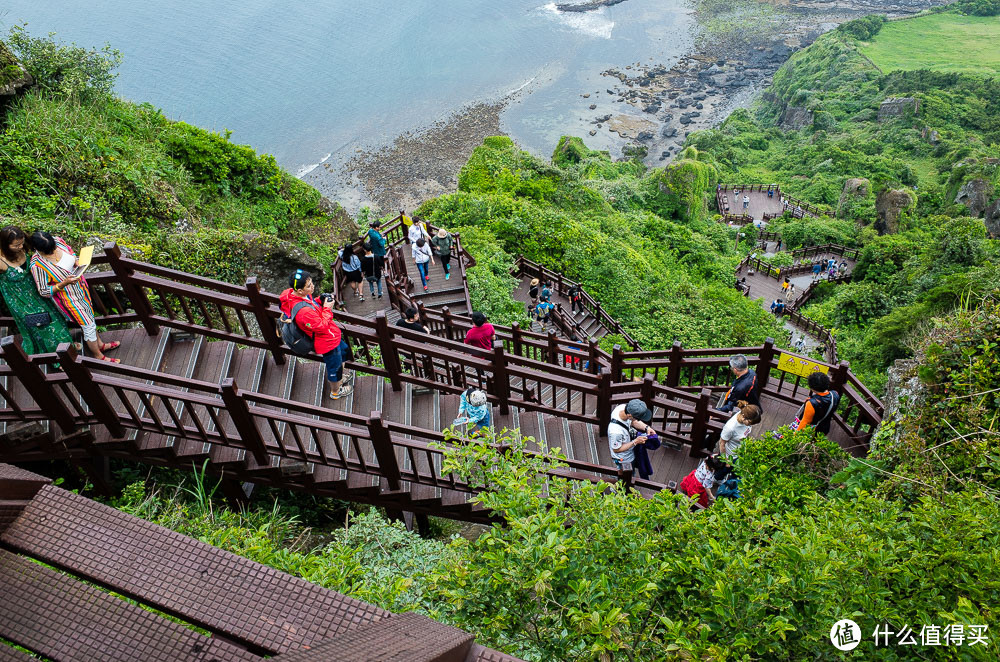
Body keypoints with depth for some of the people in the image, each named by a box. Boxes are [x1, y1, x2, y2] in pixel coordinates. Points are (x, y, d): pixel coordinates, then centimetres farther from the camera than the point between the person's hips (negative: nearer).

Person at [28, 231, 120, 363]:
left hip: (79, 286, 7)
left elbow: (72, 254, 6)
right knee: (88, 324, 4)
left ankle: (100, 344, 47)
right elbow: (44, 292, -22)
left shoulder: (57, 241, -16)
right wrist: (64, 283, -34)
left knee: (89, 316, 25)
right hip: (67, 296, -7)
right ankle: (99, 356, 24)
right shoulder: (36, 265, -30)